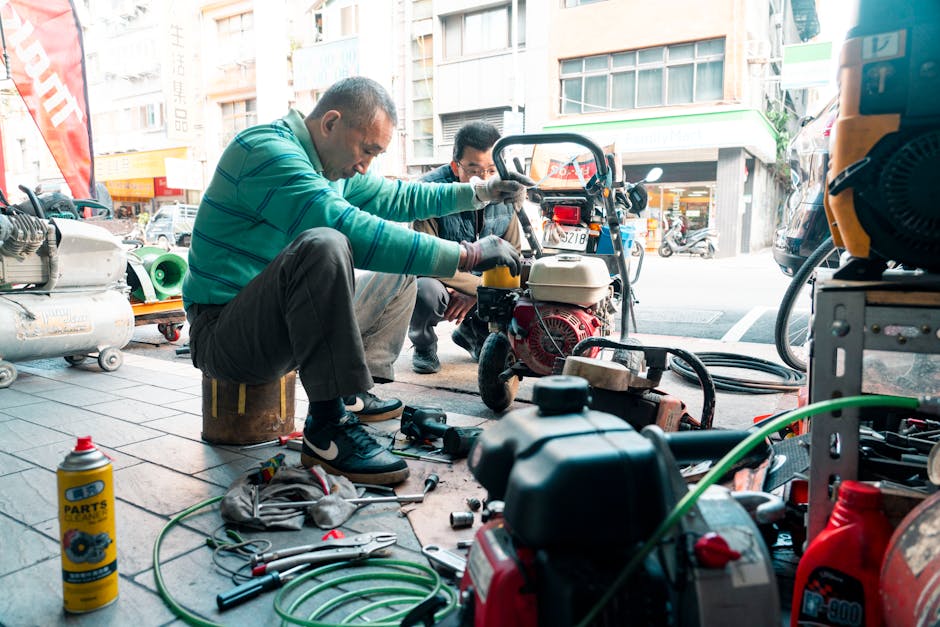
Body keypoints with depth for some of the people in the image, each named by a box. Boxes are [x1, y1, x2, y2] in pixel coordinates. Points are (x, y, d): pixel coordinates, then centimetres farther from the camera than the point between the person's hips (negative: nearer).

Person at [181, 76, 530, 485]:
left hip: (279, 324, 10)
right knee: (323, 246, -37)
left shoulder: (330, 167, 10)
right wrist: (466, 255, -29)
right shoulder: (266, 150, -20)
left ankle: (358, 391, 7)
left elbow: (396, 197, 22)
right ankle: (328, 429, -29)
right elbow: (352, 228, -32)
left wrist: (480, 191, 14)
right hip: (223, 335, -9)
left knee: (399, 271, 17)